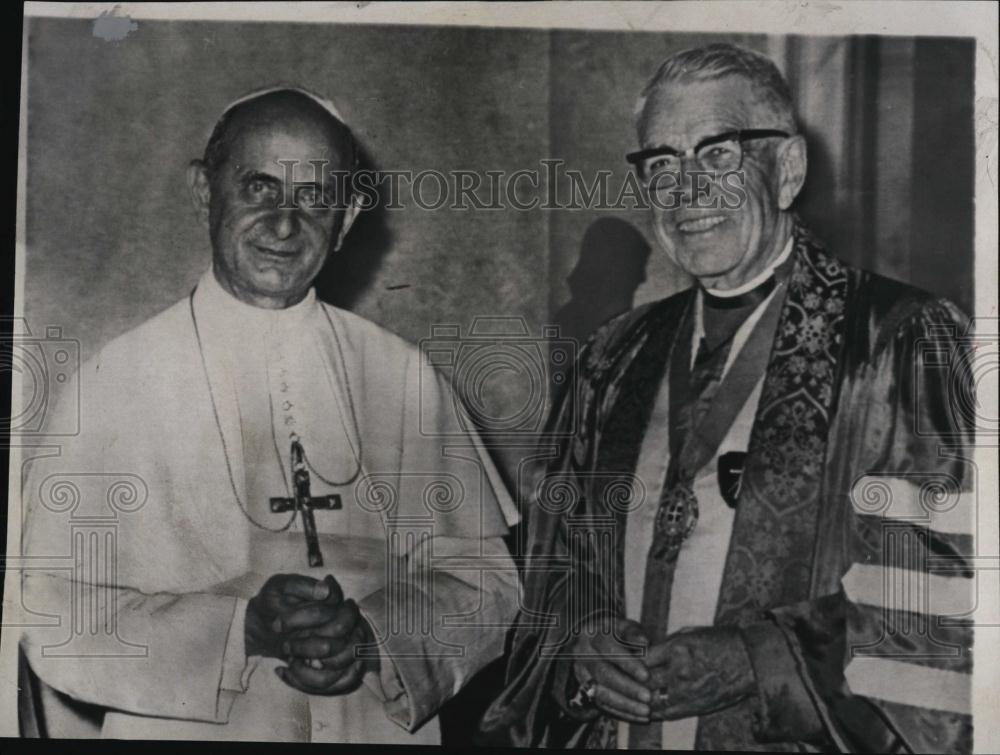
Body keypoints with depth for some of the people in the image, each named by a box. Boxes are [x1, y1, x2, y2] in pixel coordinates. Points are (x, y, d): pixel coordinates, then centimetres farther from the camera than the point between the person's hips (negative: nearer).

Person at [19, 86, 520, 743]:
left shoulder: (402, 376, -5)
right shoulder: (117, 380, -11)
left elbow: (483, 580, -3)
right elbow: (55, 619, -12)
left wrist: (373, 634, -20)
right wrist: (242, 630, -24)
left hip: (382, 730, 2)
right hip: (186, 735, -1)